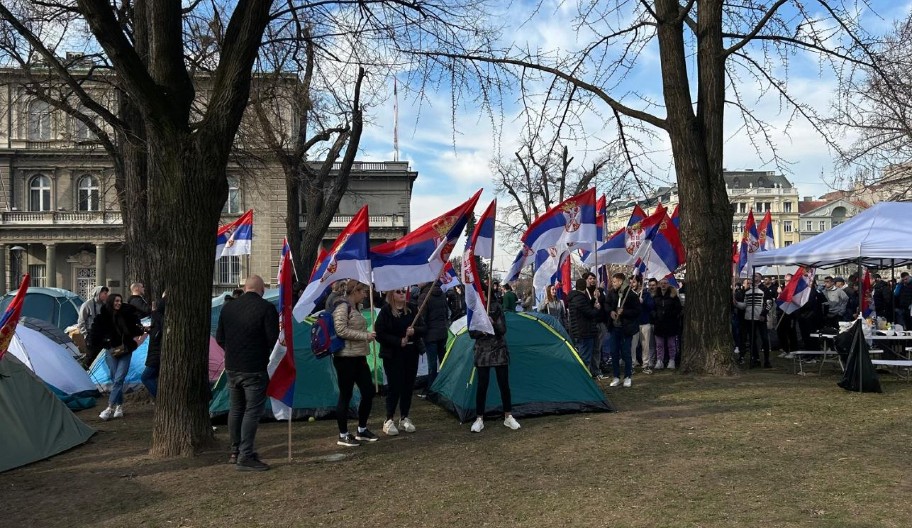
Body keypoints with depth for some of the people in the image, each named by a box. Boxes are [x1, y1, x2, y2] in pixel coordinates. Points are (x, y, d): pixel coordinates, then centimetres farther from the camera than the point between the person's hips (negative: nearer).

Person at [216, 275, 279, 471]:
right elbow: (273, 340, -15)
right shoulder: (267, 308, -13)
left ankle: (235, 452, 28)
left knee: (236, 409, 18)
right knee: (252, 411, 0)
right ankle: (245, 457, 0)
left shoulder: (228, 307, 4)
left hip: (232, 368, 6)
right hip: (255, 370, -6)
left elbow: (220, 338, 9)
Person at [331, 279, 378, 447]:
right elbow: (341, 330, -22)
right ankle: (343, 436, 11)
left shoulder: (355, 307, 17)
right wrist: (365, 336, -18)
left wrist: (367, 336, 12)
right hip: (346, 358, -9)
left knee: (368, 392, 10)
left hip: (359, 357, 9)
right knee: (345, 396, 0)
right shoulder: (342, 306, -12)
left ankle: (362, 430, 24)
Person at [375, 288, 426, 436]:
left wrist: (414, 331, -17)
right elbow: (379, 333, -12)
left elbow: (423, 328, 5)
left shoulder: (412, 308, 5)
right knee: (394, 387, -4)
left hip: (411, 354, 5)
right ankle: (389, 420, 9)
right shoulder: (386, 311, -8)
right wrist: (399, 341, -17)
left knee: (408, 386, 9)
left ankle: (404, 418, 22)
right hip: (393, 355, -4)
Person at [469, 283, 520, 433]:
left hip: (499, 350, 0)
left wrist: (493, 323, -25)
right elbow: (471, 333, -2)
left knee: (504, 384, 3)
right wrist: (481, 329, -21)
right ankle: (479, 419, 10)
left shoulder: (496, 307, -5)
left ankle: (508, 417, 16)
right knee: (482, 385, -1)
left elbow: (503, 330, -7)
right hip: (482, 352, 0)